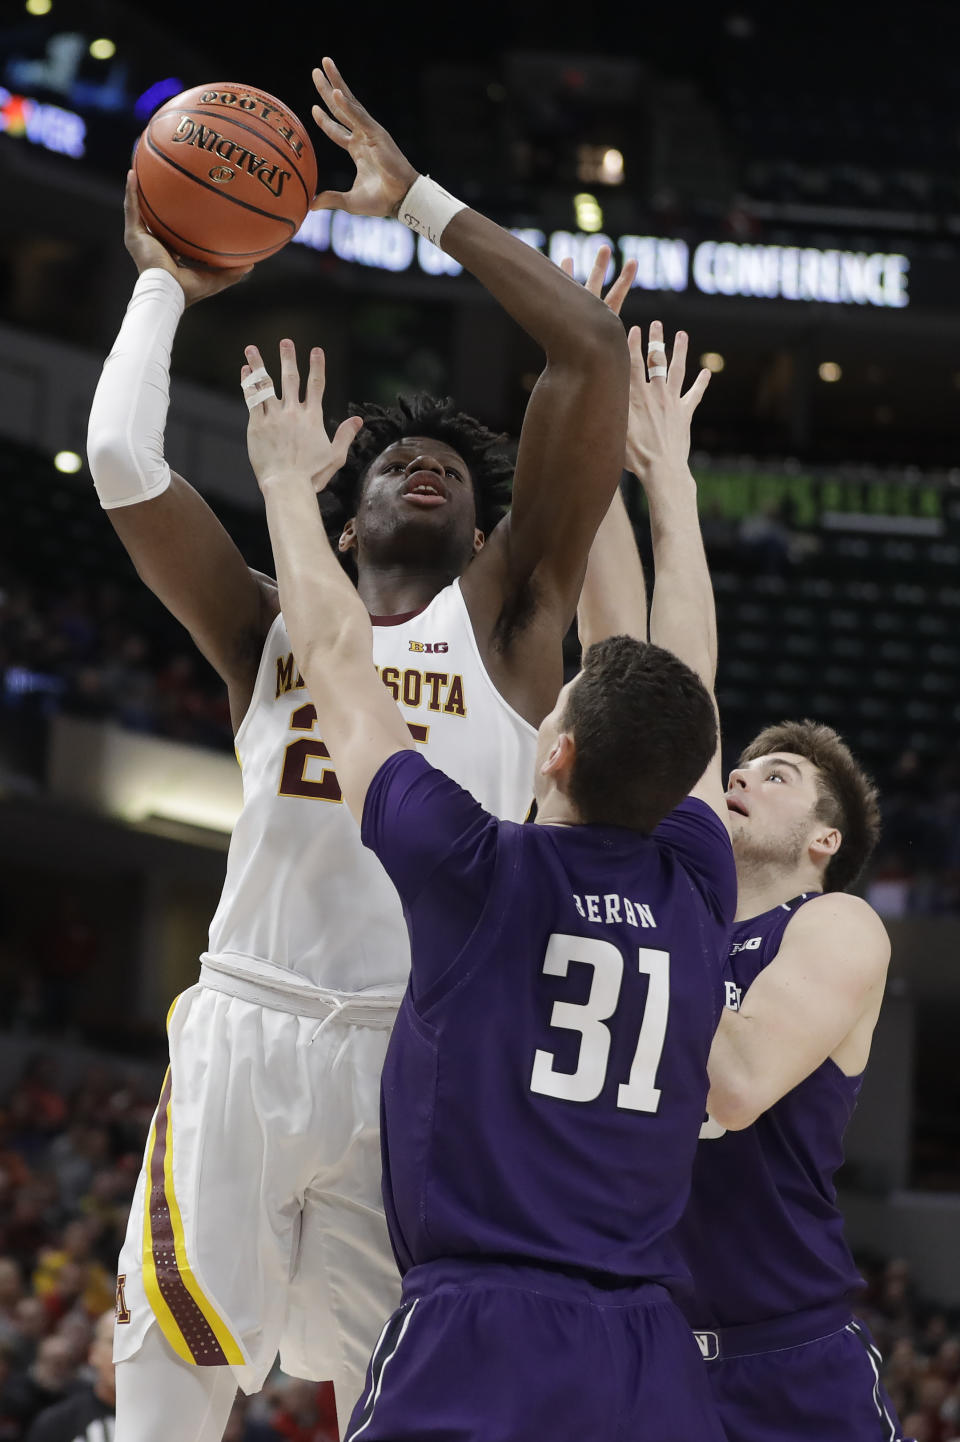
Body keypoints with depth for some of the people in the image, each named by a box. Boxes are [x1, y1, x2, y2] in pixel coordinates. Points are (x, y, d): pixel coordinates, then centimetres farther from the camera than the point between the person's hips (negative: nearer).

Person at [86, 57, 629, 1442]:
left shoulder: (505, 617, 12)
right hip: (249, 1025, 1)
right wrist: (164, 285, 16)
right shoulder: (271, 630, 17)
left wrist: (424, 202, 9)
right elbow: (123, 461, 4)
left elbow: (594, 353, 4)